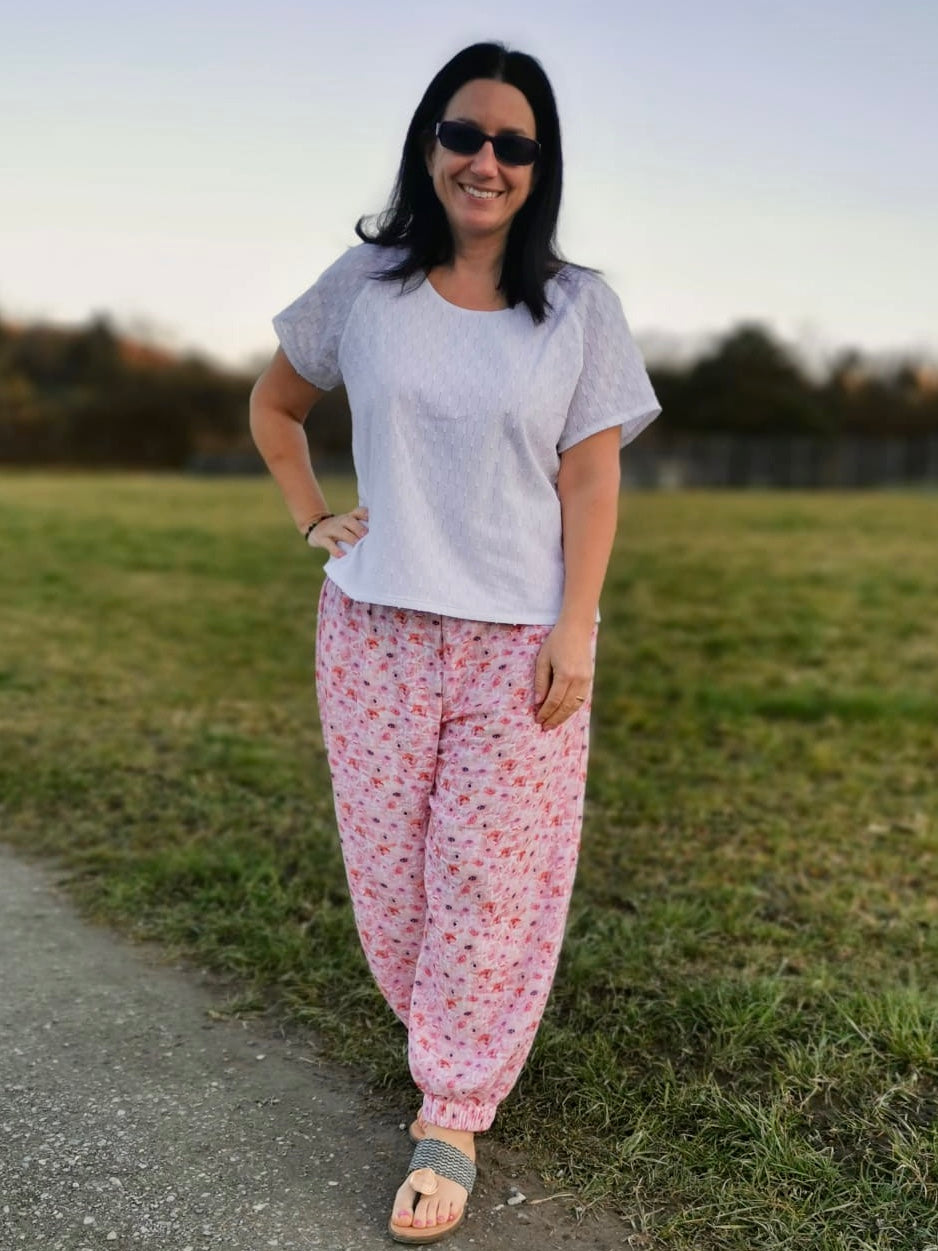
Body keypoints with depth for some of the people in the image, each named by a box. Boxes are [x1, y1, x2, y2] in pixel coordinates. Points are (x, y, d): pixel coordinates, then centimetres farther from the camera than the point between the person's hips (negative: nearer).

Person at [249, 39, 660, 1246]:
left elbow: (591, 480, -2)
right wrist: (313, 518, 5)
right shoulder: (364, 283, 3)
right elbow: (273, 404, 17)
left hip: (520, 638, -1)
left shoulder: (580, 308, 1)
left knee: (491, 877, 1)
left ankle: (452, 1116, 16)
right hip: (376, 629, 2)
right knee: (389, 861, 9)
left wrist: (574, 630, -9)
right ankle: (438, 1030, 36)